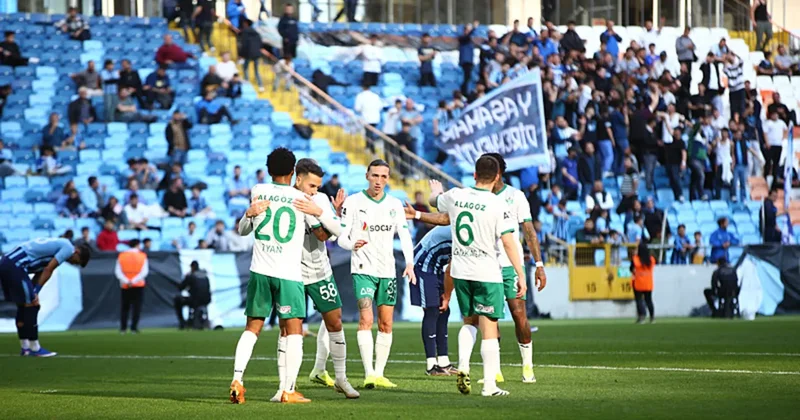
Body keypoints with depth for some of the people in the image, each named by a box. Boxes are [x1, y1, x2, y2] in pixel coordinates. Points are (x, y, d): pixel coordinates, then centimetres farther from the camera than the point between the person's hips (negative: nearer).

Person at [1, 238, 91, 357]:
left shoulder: (59, 245, 25)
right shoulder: (68, 248, -3)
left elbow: (40, 273, 18)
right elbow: (48, 270, -9)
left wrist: (33, 292, 9)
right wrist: (35, 292, -7)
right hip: (15, 266, -10)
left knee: (23, 306, 17)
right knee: (31, 306, -3)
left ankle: (25, 347, 22)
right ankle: (34, 348, 1)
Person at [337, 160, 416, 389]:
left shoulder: (395, 205, 9)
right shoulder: (353, 202, -3)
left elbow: (404, 235, 7)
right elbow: (341, 237, -5)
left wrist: (409, 263, -9)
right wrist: (352, 245, -29)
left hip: (387, 270, 5)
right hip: (363, 269, -5)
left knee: (386, 324, 5)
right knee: (366, 319, -17)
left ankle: (379, 373, 12)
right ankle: (369, 374, -21)